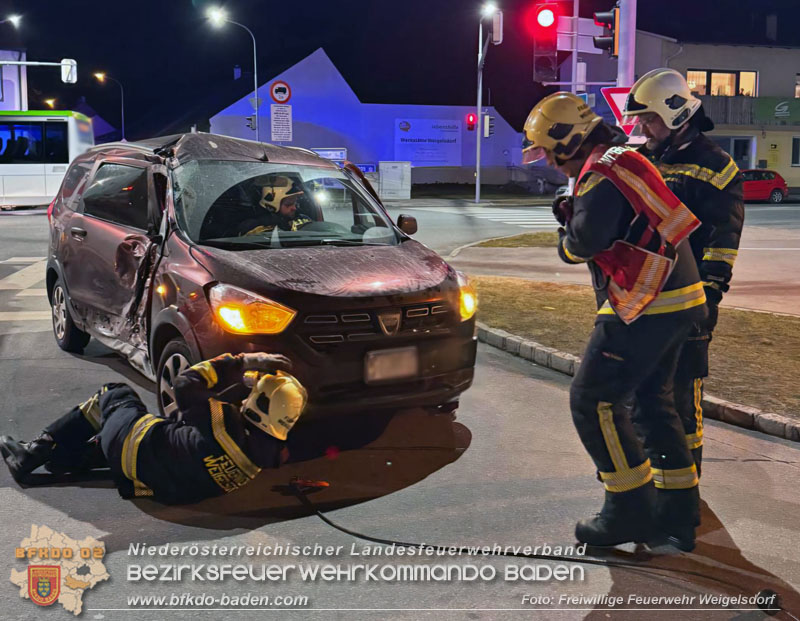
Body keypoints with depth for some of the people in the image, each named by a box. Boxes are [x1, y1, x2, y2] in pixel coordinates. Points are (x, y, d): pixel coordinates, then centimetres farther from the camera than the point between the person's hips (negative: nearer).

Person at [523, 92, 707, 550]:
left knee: (594, 402, -4)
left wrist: (567, 239, -3)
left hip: (647, 307, -11)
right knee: (653, 399, 19)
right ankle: (678, 510, 25)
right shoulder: (621, 160, 18)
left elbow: (587, 239, -25)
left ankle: (632, 511, 3)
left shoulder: (602, 172, -15)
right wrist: (573, 214, 5)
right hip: (678, 300, 11)